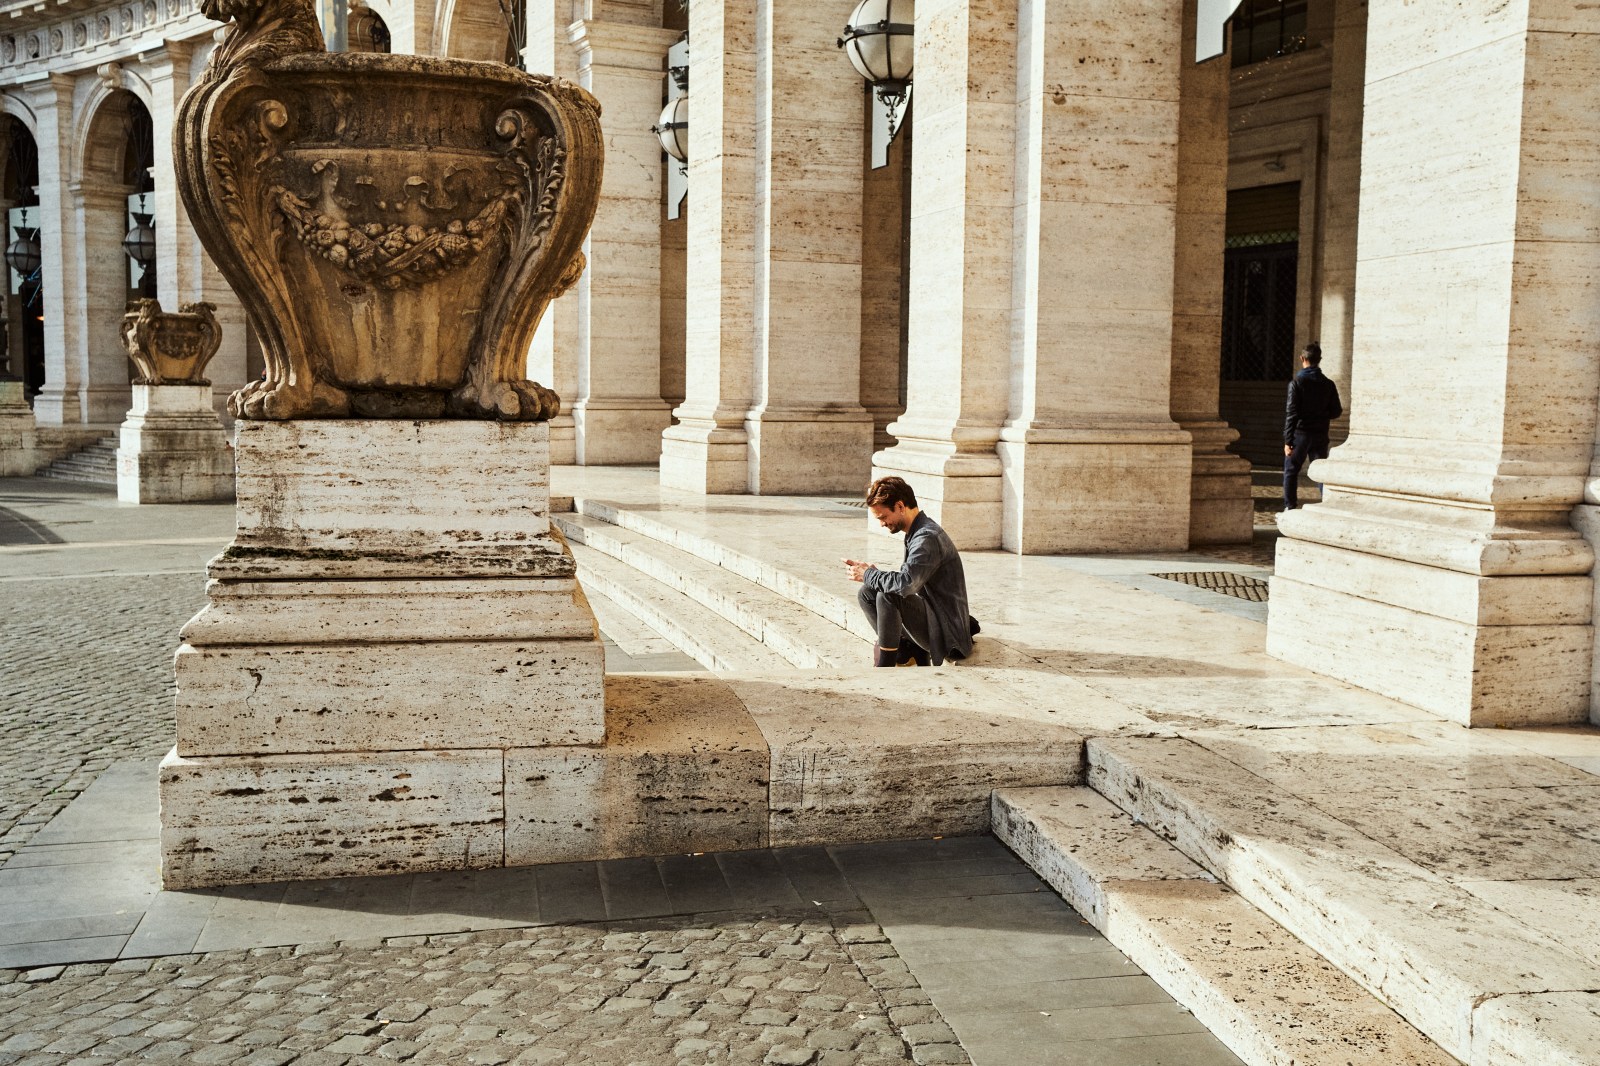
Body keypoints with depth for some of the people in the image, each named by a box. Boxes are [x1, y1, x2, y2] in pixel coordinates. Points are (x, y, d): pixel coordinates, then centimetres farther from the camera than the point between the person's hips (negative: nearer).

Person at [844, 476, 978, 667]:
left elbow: (906, 584, -35)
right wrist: (873, 573, -2)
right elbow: (908, 581, 14)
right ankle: (906, 652, -2)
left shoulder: (928, 537, -21)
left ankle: (886, 664, -19)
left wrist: (869, 575, -18)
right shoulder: (915, 533, 11)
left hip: (946, 629, -10)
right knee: (867, 593, 4)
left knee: (888, 597, -31)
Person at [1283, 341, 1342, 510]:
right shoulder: (1328, 384, 2)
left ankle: (1290, 507, 1)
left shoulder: (1296, 383, -9)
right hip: (1320, 436, 3)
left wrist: (1288, 440, -10)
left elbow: (1291, 413, -12)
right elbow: (1335, 412, 5)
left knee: (1291, 471, 6)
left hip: (1300, 434, -3)